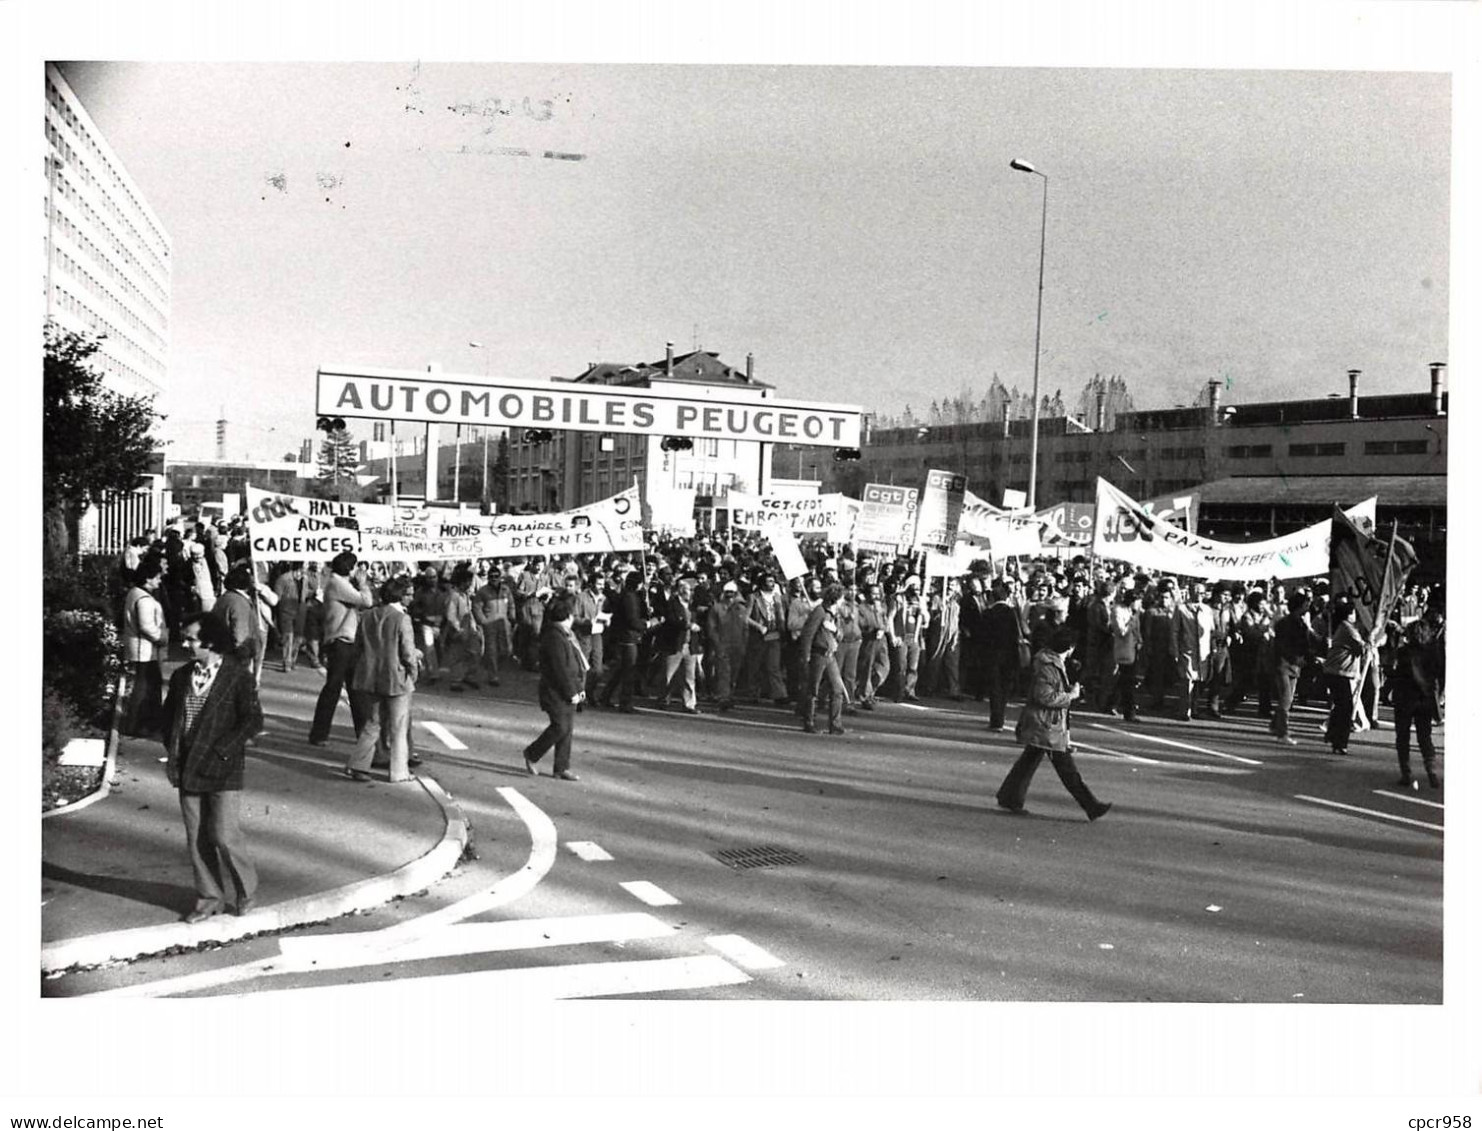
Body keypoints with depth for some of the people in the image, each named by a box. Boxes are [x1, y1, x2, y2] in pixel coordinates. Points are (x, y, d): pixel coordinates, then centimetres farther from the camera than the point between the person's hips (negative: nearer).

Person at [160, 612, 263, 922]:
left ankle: (245, 890, 18)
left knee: (224, 836, -5)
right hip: (187, 769, 6)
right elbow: (169, 714, 18)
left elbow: (253, 721, -11)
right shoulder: (181, 676, 9)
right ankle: (209, 898, 22)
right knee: (197, 838, 9)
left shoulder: (239, 676, -9)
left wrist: (220, 751, -15)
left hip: (223, 769, -5)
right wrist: (171, 751, 5)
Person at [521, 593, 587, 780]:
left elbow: (576, 664, 18)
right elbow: (560, 669, -21)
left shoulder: (567, 634, 14)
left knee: (567, 728, 9)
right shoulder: (554, 637, -19)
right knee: (560, 727, -7)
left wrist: (580, 688, 15)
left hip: (568, 692, 10)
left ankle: (562, 768, 15)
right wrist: (571, 693, -19)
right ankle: (531, 754, 11)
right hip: (556, 694, -10)